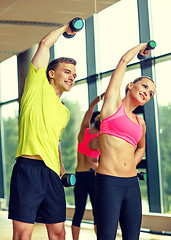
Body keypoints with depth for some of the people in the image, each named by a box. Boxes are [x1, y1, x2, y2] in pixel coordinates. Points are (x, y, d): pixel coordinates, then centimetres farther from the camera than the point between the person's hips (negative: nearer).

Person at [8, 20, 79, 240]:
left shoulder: (64, 112, 24)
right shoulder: (38, 85, 6)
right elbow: (44, 44, 2)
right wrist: (64, 28, 17)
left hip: (52, 173, 7)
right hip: (29, 169, -7)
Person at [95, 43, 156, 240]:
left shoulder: (141, 123, 16)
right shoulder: (113, 103, 3)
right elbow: (123, 61, 7)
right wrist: (141, 46, 23)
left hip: (132, 185, 6)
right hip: (108, 182, -6)